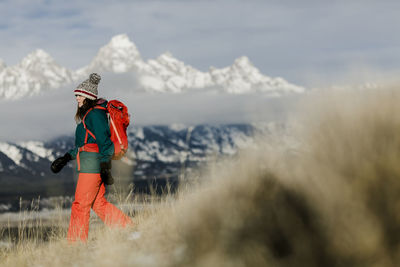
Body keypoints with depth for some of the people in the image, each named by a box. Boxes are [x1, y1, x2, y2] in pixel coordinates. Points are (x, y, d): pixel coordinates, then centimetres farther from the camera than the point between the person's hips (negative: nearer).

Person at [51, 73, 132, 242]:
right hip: (90, 164, 10)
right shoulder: (87, 114, 20)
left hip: (93, 163, -10)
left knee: (81, 204, -6)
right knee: (99, 204, 11)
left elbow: (104, 141, -17)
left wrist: (105, 166, -22)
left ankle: (76, 243, -1)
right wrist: (65, 159, 26)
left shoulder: (95, 114, -11)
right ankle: (129, 229, 14)